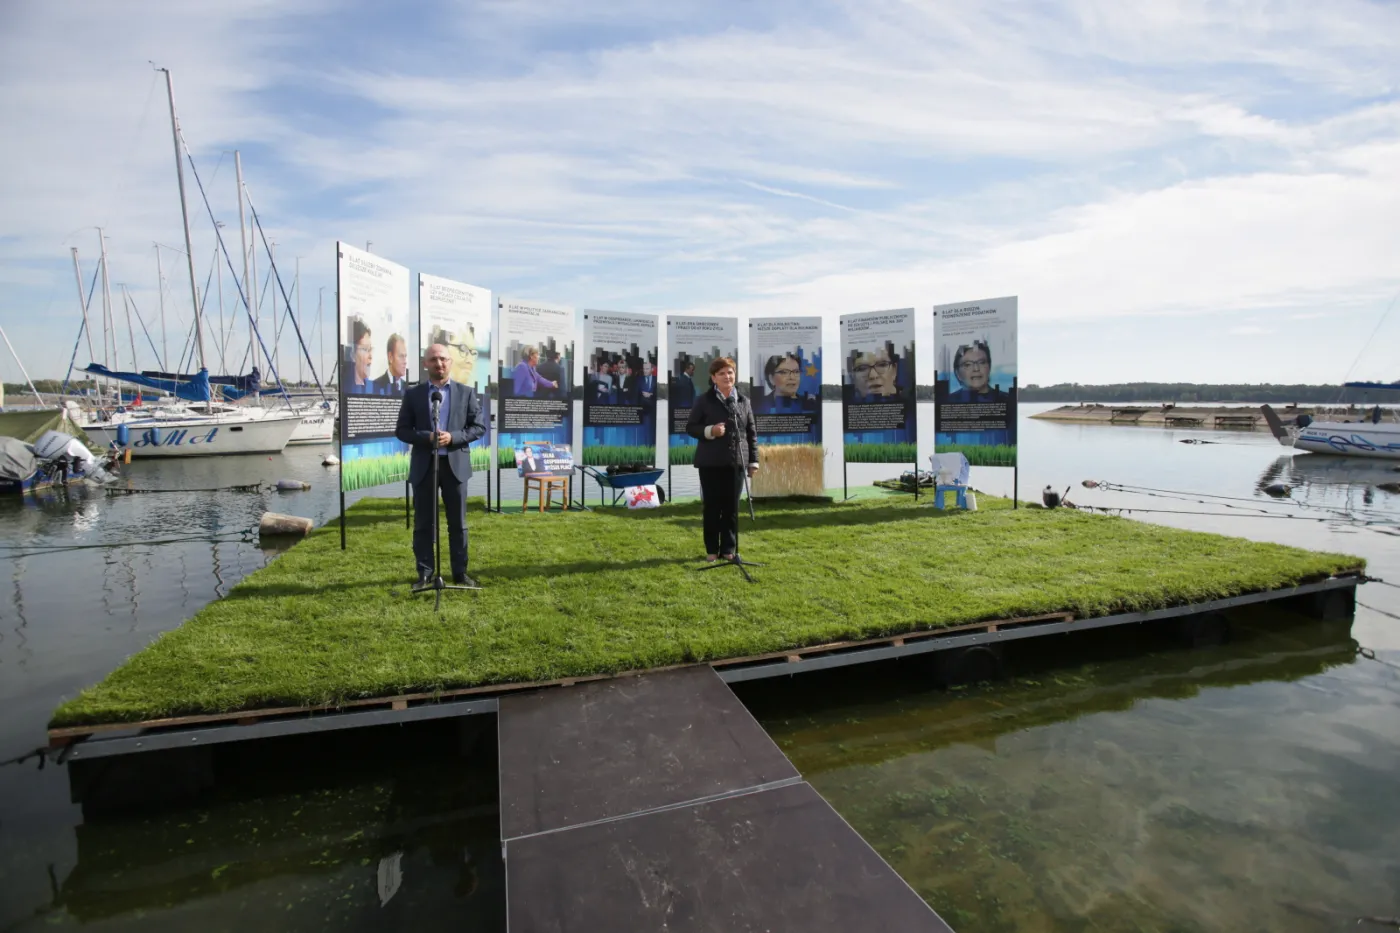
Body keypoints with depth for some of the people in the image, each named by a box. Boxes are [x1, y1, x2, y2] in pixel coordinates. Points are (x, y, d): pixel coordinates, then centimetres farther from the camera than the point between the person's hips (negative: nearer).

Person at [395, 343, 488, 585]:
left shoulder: (466, 392, 5)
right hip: (423, 465, 0)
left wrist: (453, 437, -14)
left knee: (458, 523, 6)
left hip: (455, 464, 0)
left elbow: (479, 426, 2)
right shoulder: (413, 394, 6)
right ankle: (425, 573, 16)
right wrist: (426, 437, -15)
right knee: (423, 524, 6)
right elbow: (401, 430, 3)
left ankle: (460, 572, 16)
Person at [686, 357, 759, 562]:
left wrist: (753, 460, 7)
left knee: (732, 507, 7)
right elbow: (690, 427, -1)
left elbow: (752, 432, 11)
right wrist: (709, 431, -19)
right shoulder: (704, 401, -1)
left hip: (736, 462, 3)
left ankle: (729, 548, 18)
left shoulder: (743, 402, 8)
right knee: (712, 506, 5)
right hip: (711, 463, -2)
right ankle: (712, 549, 16)